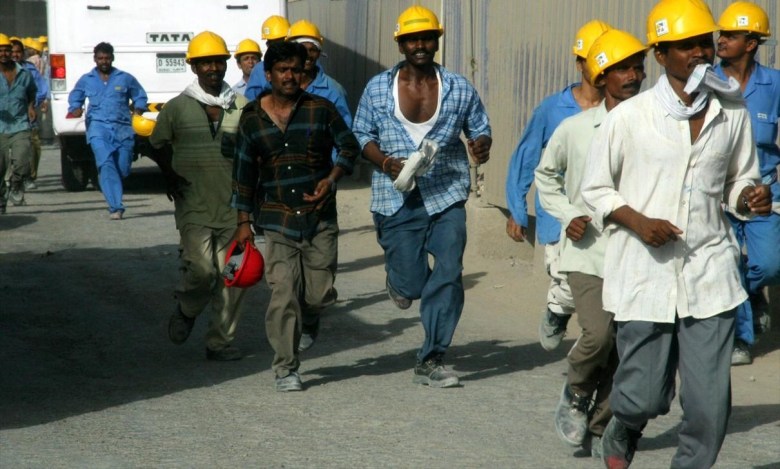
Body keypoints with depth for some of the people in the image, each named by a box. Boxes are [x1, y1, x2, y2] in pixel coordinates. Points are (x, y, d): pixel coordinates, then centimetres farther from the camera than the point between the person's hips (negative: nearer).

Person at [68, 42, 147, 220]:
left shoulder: (125, 78, 11)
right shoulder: (86, 80, 14)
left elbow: (140, 96, 21)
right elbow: (74, 98, 26)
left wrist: (138, 110, 1)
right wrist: (75, 109, 5)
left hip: (122, 128, 1)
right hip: (98, 127, -1)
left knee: (123, 169, 0)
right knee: (106, 163, -20)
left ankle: (115, 204, 30)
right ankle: (116, 207, -24)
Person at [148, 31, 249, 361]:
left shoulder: (241, 107, 7)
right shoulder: (178, 107, 3)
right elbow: (158, 145, 15)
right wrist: (170, 175, -1)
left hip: (232, 207, 2)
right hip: (194, 207, -2)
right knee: (202, 270, -15)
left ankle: (220, 342, 14)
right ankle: (186, 312, 18)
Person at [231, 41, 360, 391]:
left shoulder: (320, 109, 1)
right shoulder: (252, 117, 4)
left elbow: (349, 147, 9)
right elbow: (244, 172, 10)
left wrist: (331, 179, -10)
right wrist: (243, 221, 8)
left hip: (320, 218, 0)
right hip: (278, 220, 0)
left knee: (320, 293, 0)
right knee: (283, 295, -8)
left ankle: (308, 323, 36)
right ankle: (286, 369, 2)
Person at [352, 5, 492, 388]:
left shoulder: (459, 89, 3)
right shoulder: (378, 88, 1)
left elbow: (479, 129, 12)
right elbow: (361, 135, 7)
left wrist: (482, 145, -13)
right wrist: (386, 163, -12)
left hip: (447, 196, 1)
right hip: (398, 199, -1)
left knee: (449, 274, -10)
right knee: (411, 285, -1)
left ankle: (431, 361, 2)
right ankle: (400, 278, 40)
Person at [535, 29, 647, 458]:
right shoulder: (574, 129, -2)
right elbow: (545, 174, 15)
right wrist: (567, 215, 1)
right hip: (587, 251, -2)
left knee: (624, 350, 5)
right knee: (598, 334, -20)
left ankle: (599, 428, 24)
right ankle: (575, 394, 10)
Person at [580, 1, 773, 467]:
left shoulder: (732, 112, 5)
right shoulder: (628, 117, -4)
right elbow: (595, 189, 4)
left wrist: (751, 196, -5)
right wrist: (638, 221, -12)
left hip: (710, 271, 2)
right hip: (646, 273, -2)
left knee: (711, 401, -2)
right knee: (645, 396, 4)